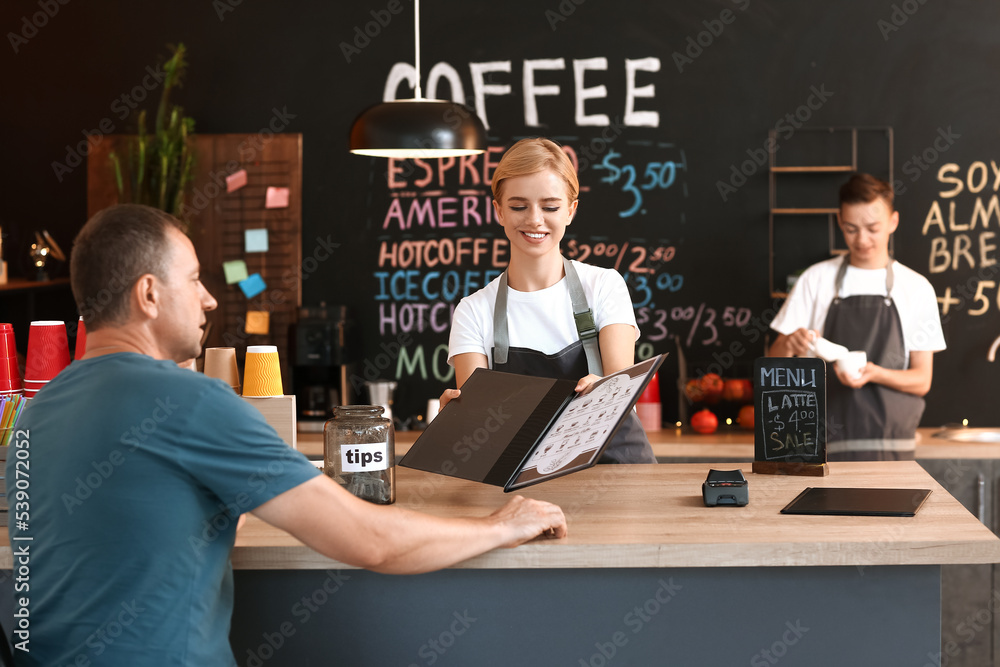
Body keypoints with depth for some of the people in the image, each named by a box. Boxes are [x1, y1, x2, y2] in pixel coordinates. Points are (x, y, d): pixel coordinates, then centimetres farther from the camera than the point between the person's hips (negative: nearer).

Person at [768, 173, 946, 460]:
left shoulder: (916, 288, 7)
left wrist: (874, 373, -15)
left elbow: (922, 380, 4)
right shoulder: (816, 280, 8)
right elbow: (776, 361, 5)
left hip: (890, 446, 0)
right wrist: (789, 344, -19)